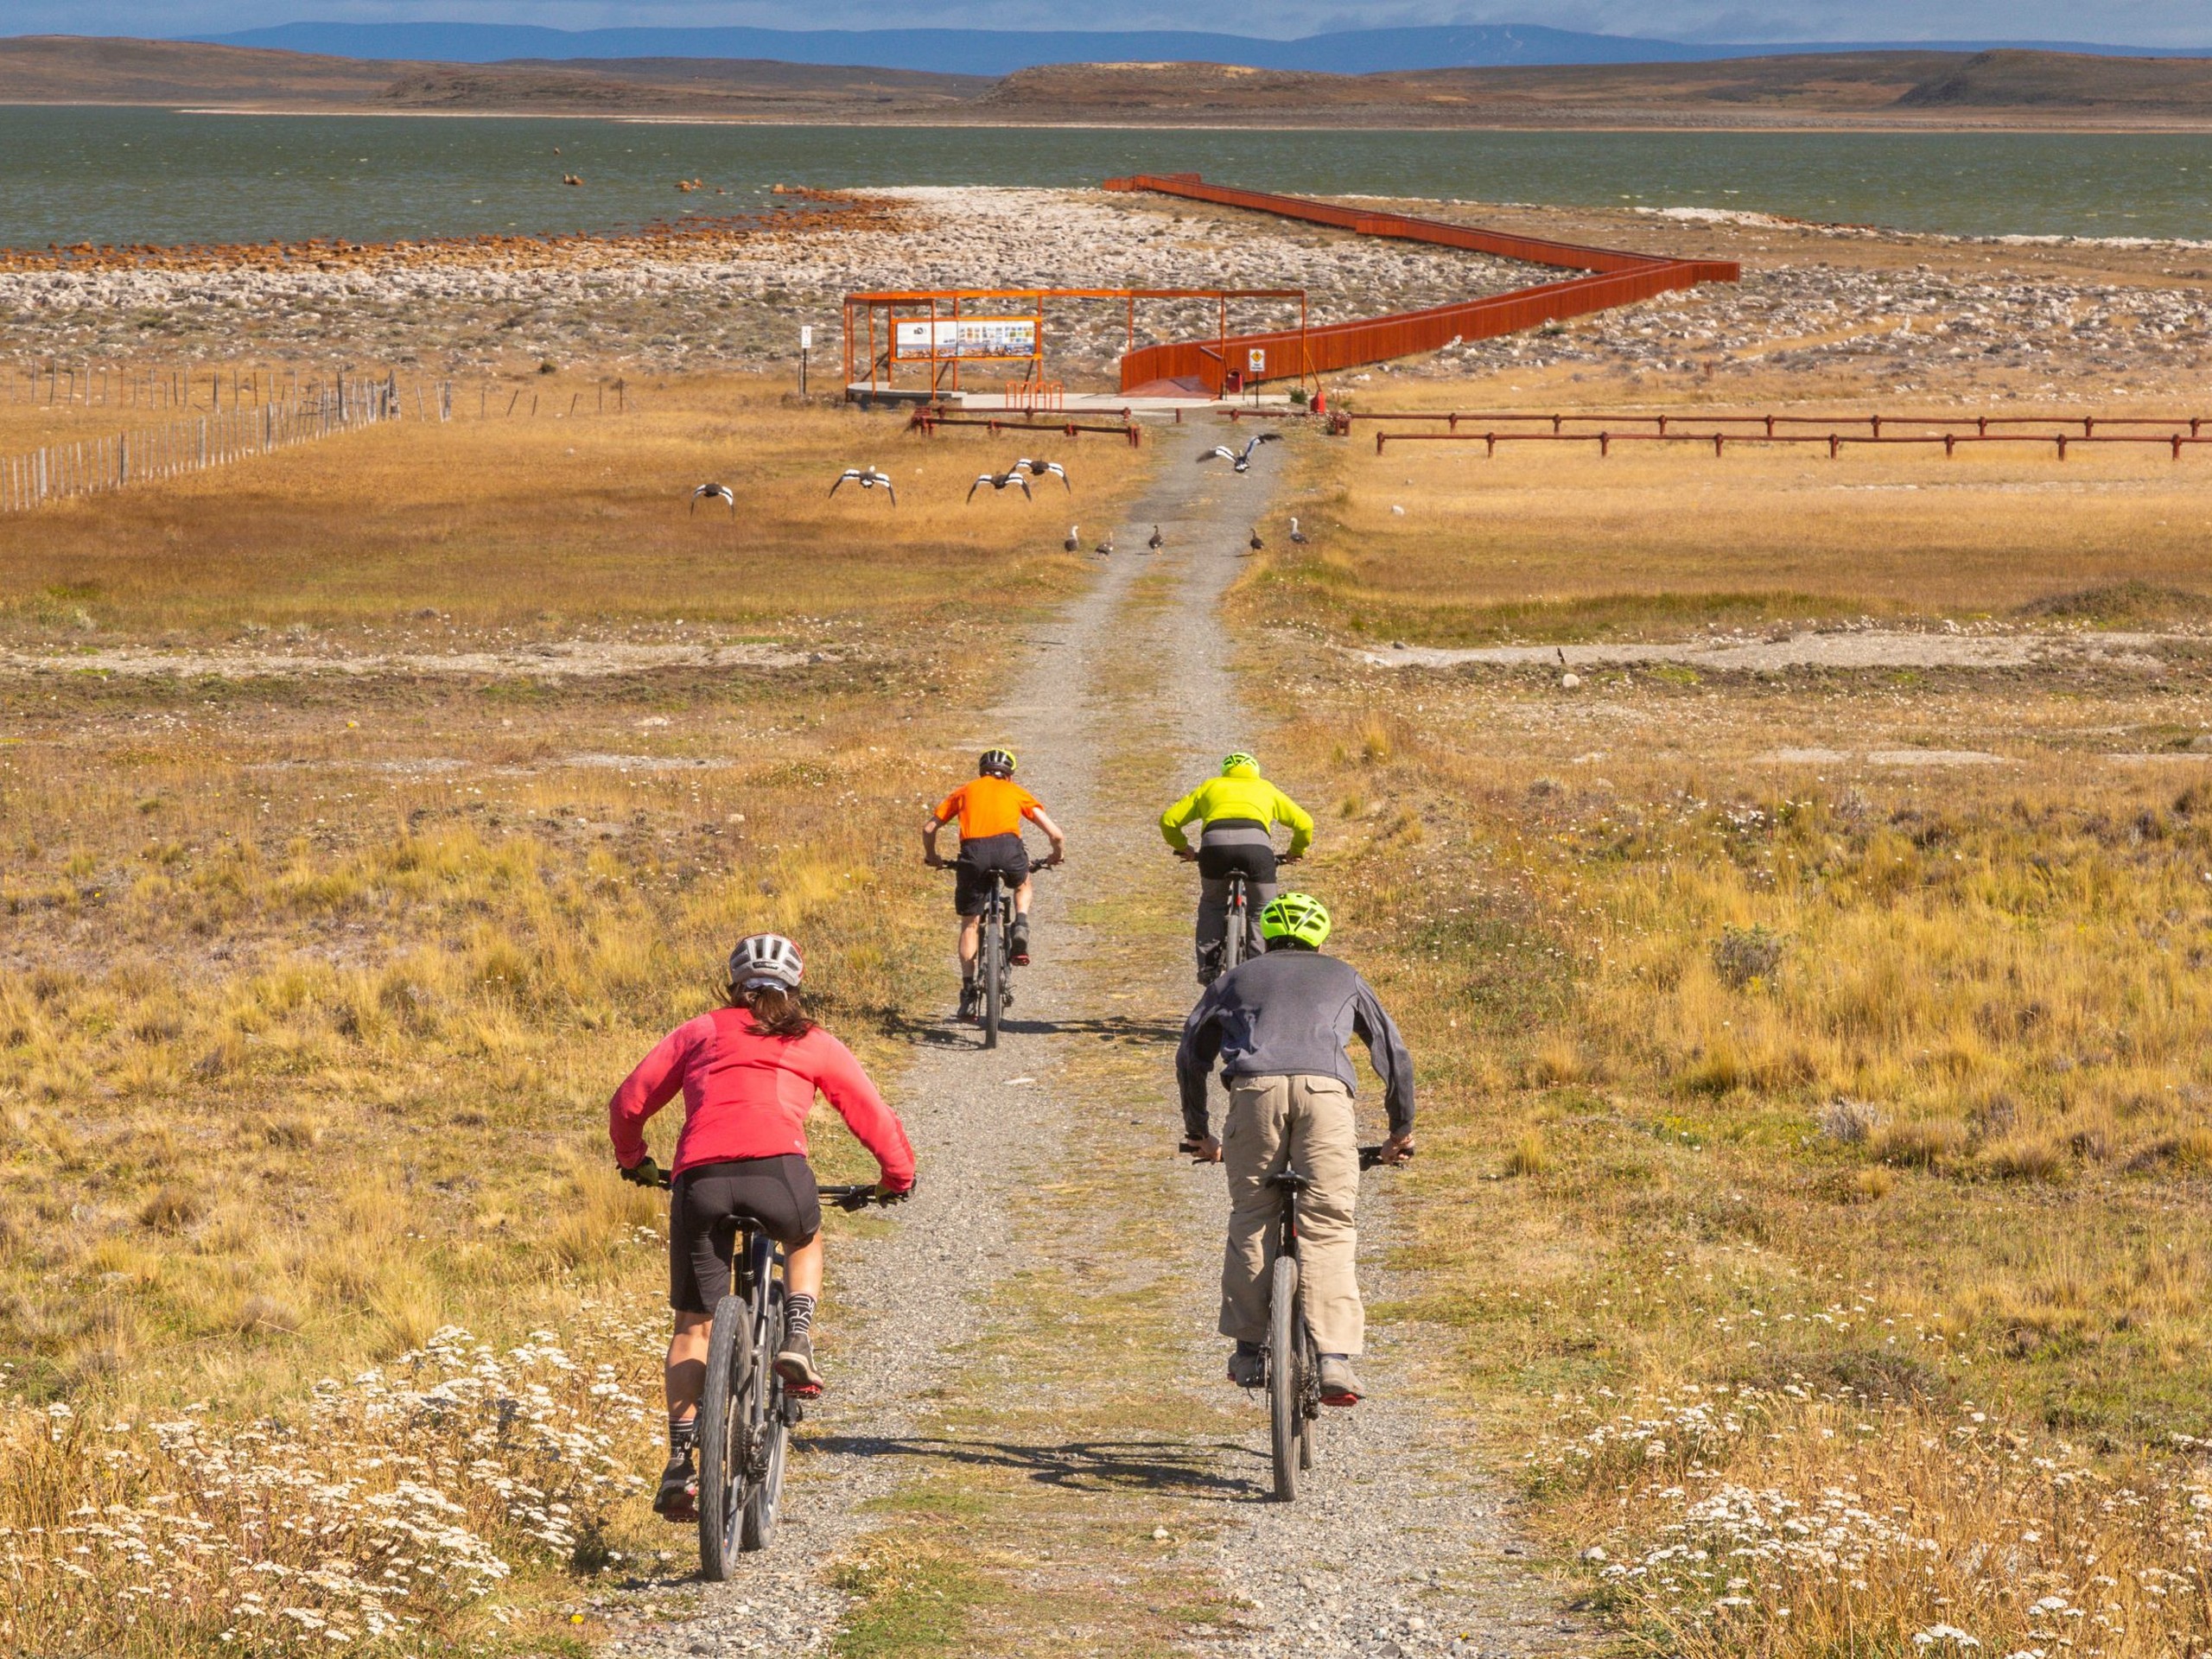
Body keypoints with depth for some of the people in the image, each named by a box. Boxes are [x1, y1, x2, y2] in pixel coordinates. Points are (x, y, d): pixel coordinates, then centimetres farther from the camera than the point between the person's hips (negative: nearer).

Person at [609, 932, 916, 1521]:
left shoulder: (698, 1033, 25)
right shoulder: (813, 1044, 23)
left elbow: (628, 1102, 21)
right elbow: (872, 1114, 25)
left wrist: (634, 1161, 40)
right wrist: (898, 1176, 43)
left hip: (698, 1178, 1)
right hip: (777, 1168, -1)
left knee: (693, 1324, 14)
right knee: (805, 1239, 35)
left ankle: (680, 1462, 3)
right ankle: (797, 1340, 11)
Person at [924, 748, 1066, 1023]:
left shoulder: (965, 791, 28)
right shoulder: (1016, 792, 26)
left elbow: (929, 829, 25)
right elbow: (1055, 833, 21)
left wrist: (932, 858, 42)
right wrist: (1057, 856, 41)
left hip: (973, 852, 0)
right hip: (1008, 848, 0)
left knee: (970, 924, 15)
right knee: (1022, 884, 35)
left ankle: (968, 991, 9)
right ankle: (1020, 929, 9)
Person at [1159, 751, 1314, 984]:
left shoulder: (1211, 787, 34)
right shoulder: (1266, 789, 35)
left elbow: (1168, 820, 29)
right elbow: (1304, 823, 33)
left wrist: (1183, 848, 44)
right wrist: (1296, 852, 50)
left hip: (1215, 842, 1)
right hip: (1256, 842, -1)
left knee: (1212, 904, 26)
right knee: (1261, 912, 18)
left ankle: (1209, 970, 15)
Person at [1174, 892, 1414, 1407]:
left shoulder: (1238, 978, 31)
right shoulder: (1341, 977, 32)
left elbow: (1191, 1054, 31)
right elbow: (1393, 1053, 33)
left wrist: (1197, 1132, 40)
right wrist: (1400, 1131, 42)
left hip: (1255, 1089, 0)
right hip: (1326, 1090, 0)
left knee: (1250, 1222, 13)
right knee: (1328, 1228, -3)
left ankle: (1248, 1351, 13)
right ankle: (1334, 1357, -16)